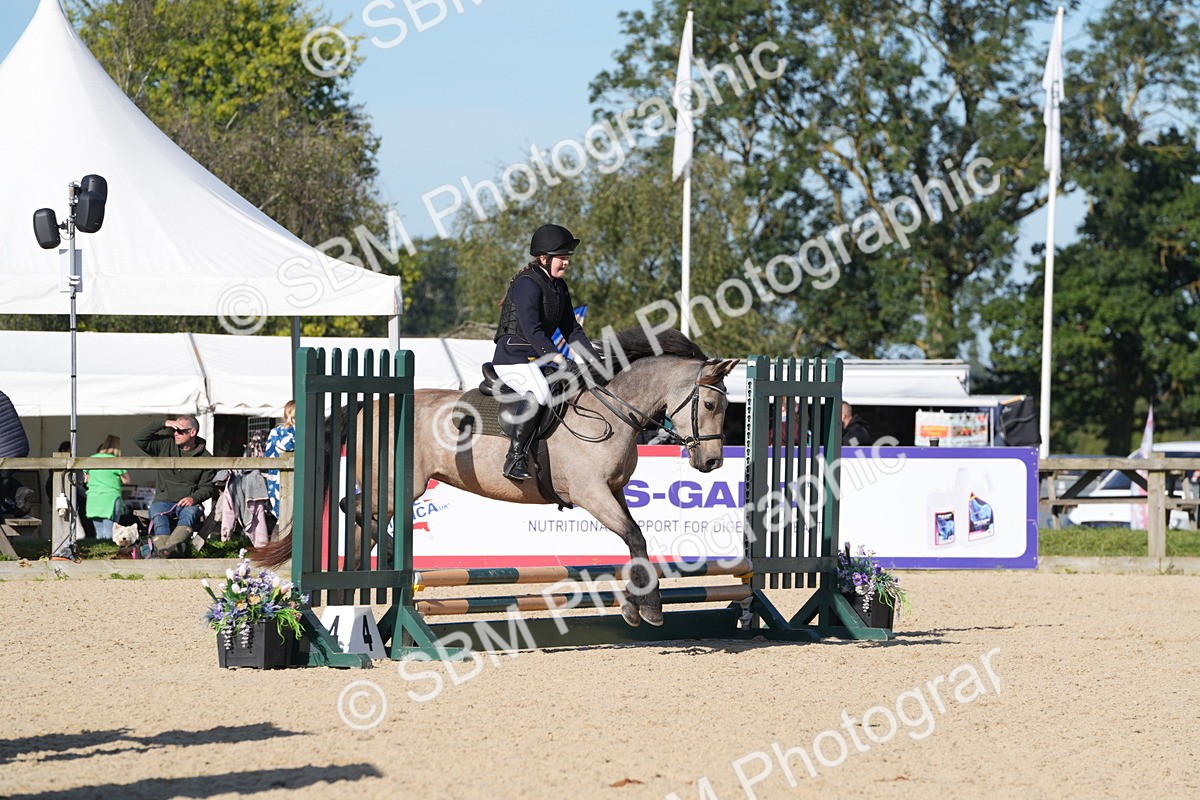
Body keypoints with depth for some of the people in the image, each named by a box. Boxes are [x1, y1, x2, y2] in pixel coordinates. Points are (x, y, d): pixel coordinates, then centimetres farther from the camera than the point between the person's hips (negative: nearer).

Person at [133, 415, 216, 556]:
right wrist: (163, 424, -6)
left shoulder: (205, 458, 6)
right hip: (163, 501, 1)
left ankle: (168, 548, -62)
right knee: (158, 518, -33)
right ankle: (166, 554, -58)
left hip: (188, 503, -1)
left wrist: (194, 498, -15)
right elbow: (139, 438, 2)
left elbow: (207, 487, 7)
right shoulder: (165, 445, 10)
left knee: (189, 514, -37)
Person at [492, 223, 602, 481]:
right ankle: (515, 458, -33)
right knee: (539, 393, -35)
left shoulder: (559, 287, 14)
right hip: (512, 357, -10)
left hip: (538, 359, 10)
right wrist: (558, 359, -32)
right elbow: (532, 330, -24)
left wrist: (592, 357, 3)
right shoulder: (527, 284, -15)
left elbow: (571, 329, 16)